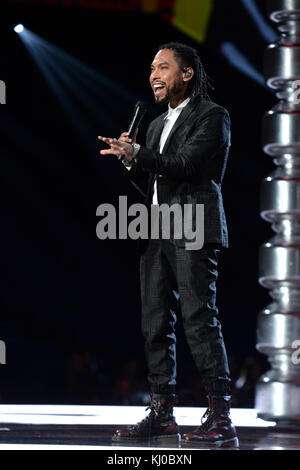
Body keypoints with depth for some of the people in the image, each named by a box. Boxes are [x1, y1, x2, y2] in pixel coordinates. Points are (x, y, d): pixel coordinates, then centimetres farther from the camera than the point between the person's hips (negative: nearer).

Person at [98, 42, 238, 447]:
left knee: (200, 320, -14)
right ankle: (162, 413, 10)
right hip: (158, 232, 8)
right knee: (156, 324, 5)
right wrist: (131, 161, 5)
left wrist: (138, 155, -17)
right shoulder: (158, 124, 24)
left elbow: (186, 164, -14)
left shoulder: (212, 116, 0)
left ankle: (221, 417, -14)